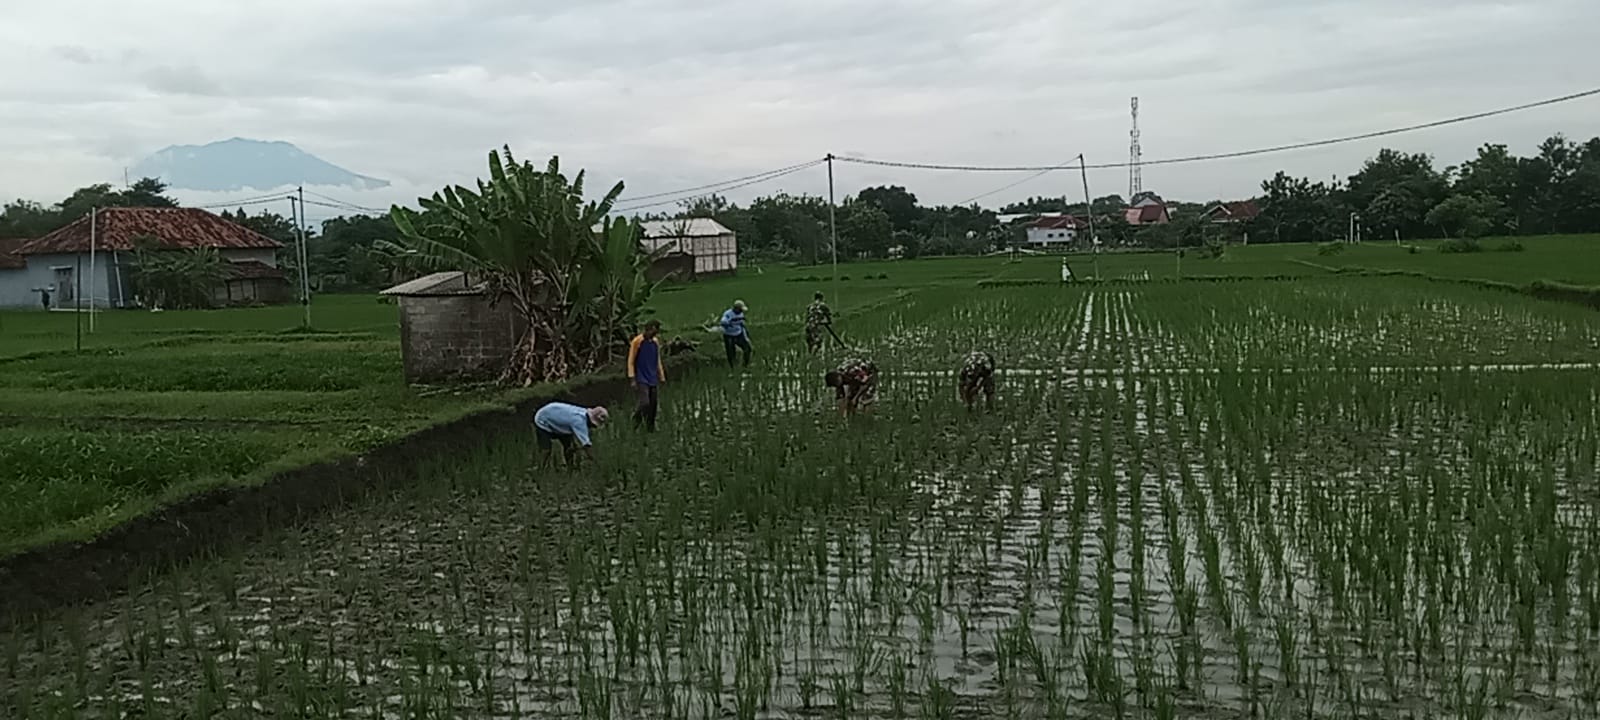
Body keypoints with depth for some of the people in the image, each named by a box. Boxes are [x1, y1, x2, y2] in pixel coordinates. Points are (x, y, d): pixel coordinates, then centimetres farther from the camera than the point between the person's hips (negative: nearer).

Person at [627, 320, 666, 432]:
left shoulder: (656, 342, 11)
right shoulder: (637, 341, -6)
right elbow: (631, 361, -5)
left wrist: (662, 378, 16)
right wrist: (632, 379, -11)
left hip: (653, 380, 6)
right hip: (642, 379, -5)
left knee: (653, 405, 2)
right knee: (645, 403, -17)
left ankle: (651, 428, 10)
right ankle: (636, 417, 11)